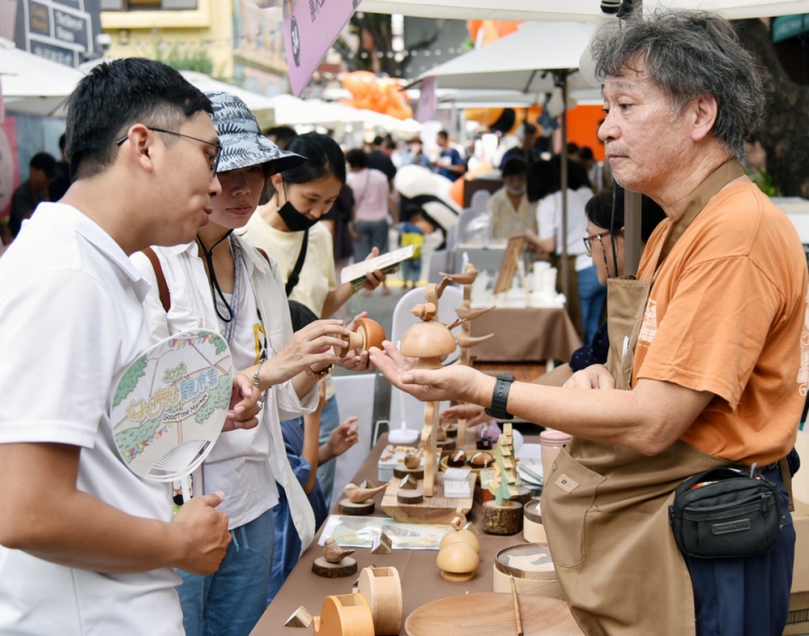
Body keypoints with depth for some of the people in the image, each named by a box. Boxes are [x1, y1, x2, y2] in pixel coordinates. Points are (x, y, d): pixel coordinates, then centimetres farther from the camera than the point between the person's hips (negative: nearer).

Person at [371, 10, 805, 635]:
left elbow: (652, 424, -25)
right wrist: (598, 378, -5)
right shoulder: (674, 231, 11)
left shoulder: (740, 231, -22)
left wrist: (482, 390, -21)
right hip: (644, 530, 9)